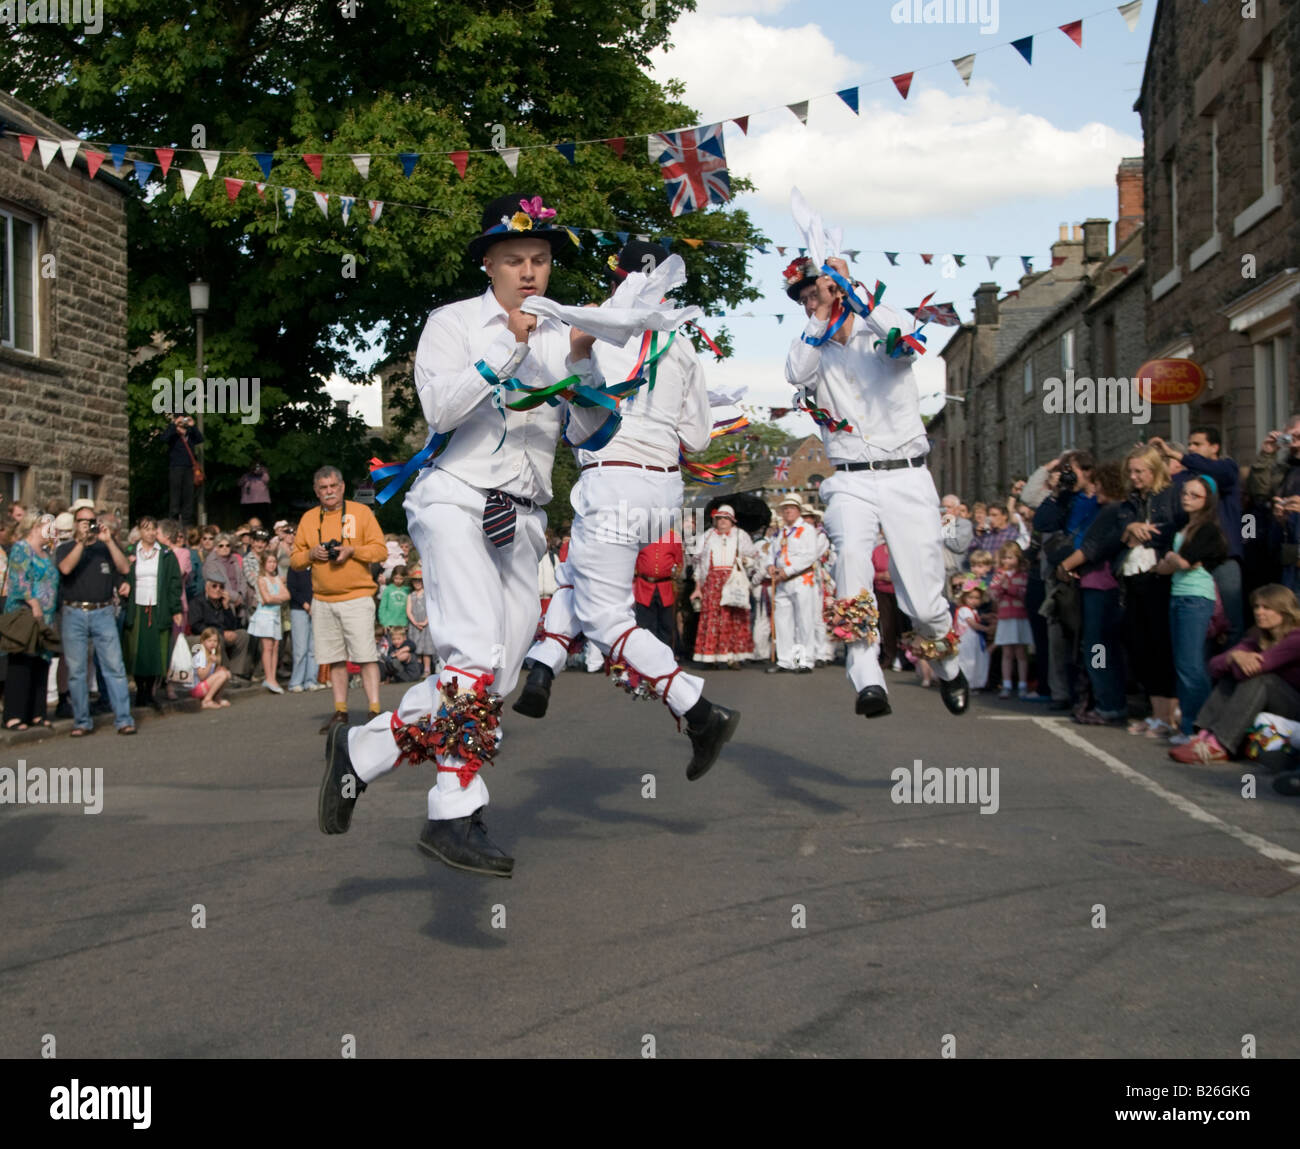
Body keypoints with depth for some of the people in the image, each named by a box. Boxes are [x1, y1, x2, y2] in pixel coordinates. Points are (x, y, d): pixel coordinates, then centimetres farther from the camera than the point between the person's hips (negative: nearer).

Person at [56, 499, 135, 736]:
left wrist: (109, 541, -11)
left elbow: (125, 568, -4)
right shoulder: (66, 549, 10)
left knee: (115, 667, -7)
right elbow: (65, 568, -12)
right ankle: (82, 721, 10)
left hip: (103, 613, 0)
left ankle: (123, 719, -5)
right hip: (74, 614, 0)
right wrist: (81, 541, -15)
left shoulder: (106, 547, 12)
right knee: (76, 670, 2)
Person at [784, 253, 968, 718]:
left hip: (907, 476, -1)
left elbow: (903, 336, -19)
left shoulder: (879, 336, 7)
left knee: (925, 603, -5)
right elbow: (797, 374, -10)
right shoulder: (814, 350, 14)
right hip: (851, 482, 1)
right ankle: (868, 682, -34)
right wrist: (821, 317, -7)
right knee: (850, 553, -31)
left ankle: (948, 669, 27)